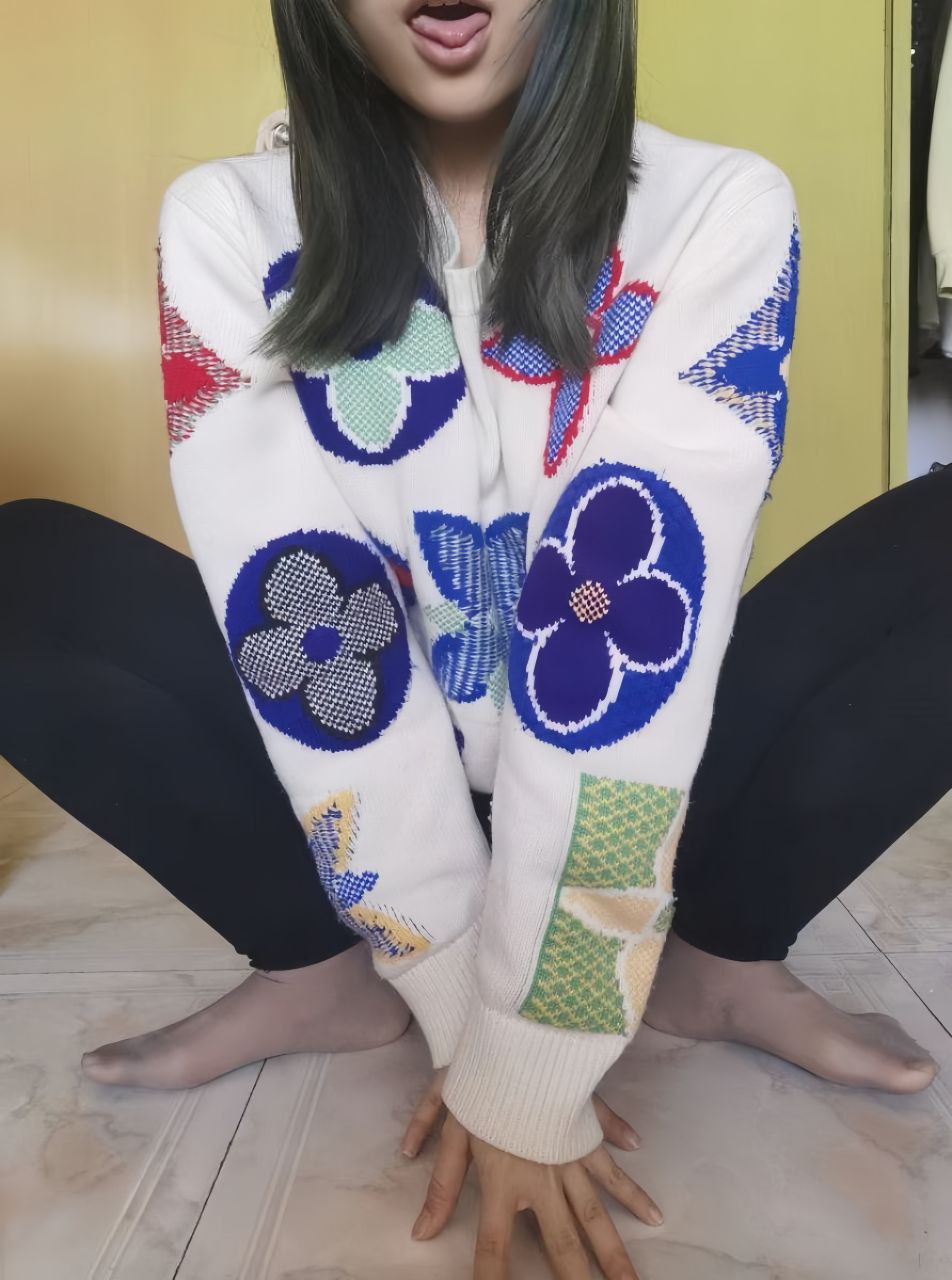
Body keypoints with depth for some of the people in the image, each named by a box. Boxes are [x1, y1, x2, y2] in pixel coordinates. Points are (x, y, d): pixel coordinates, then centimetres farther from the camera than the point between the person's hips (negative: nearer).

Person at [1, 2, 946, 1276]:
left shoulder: (720, 208, -13)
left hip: (635, 783, 0)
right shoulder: (230, 223, -10)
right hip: (366, 796, 1)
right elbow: (306, 618, -19)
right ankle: (328, 969, -5)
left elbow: (648, 612, -24)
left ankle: (715, 956, -4)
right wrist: (465, 1010, -20)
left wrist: (530, 1062, -23)